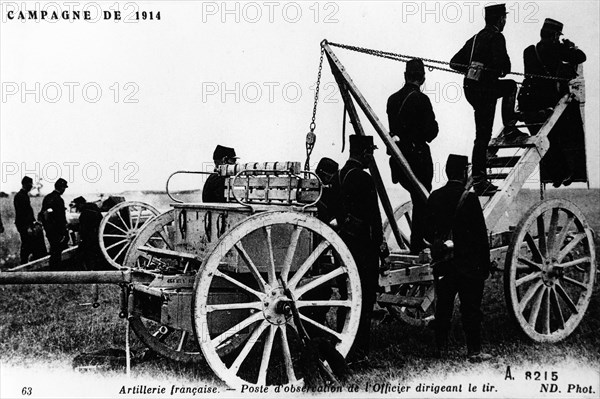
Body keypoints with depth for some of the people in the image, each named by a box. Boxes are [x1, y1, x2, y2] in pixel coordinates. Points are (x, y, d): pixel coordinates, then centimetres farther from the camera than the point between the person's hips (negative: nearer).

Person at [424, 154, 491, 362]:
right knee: (471, 307, 3)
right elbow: (480, 234, -10)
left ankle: (441, 347, 19)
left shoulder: (434, 197, 1)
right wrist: (485, 264, -3)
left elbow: (427, 232, 6)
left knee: (443, 305, 13)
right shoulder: (469, 198, -13)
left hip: (442, 262, 4)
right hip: (468, 264, -4)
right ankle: (474, 351, 7)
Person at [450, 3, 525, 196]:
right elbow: (502, 61, -20)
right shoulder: (496, 37, -6)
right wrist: (505, 70, 1)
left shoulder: (475, 38, 18)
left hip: (470, 87, 8)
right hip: (485, 89, -8)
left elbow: (454, 62, 18)